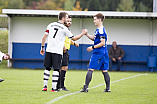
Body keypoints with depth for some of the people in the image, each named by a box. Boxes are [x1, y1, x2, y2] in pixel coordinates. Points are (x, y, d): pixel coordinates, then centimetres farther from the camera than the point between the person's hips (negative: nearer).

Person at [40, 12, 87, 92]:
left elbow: (44, 37, 9)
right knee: (56, 69, 0)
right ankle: (54, 87, -3)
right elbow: (74, 38, 2)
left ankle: (45, 86, 6)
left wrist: (42, 47, 17)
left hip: (49, 50, 5)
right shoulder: (64, 29, -5)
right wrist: (83, 33, 14)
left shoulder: (51, 25, 8)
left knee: (47, 68, 10)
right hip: (57, 52, -5)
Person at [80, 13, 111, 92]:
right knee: (104, 71, 10)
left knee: (90, 69, -7)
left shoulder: (101, 30, -15)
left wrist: (93, 47, -15)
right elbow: (93, 38, 27)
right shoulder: (98, 30, 15)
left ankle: (86, 87, -9)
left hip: (98, 53, -10)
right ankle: (108, 88, 11)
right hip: (103, 53, 10)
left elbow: (102, 43, -19)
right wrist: (86, 34, 12)